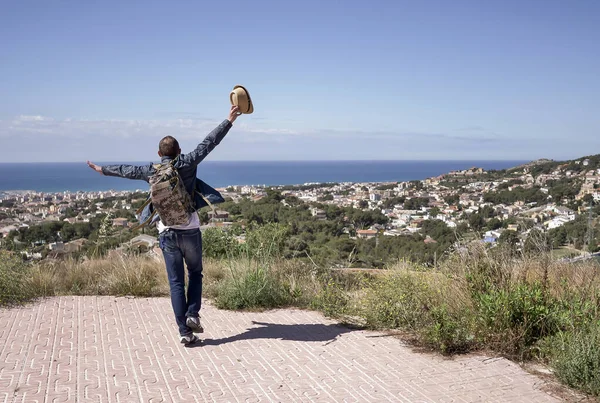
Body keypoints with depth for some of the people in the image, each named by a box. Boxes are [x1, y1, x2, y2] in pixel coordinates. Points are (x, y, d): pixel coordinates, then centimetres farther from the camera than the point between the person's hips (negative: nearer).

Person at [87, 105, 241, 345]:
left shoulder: (152, 171, 5)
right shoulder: (186, 164, -2)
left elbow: (128, 170, 21)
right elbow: (209, 143, 0)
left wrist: (103, 170, 38)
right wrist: (229, 121, 5)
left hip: (167, 233, 1)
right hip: (190, 230, -1)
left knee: (176, 282, 5)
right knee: (195, 273, 18)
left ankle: (185, 331, 2)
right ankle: (193, 314, 0)